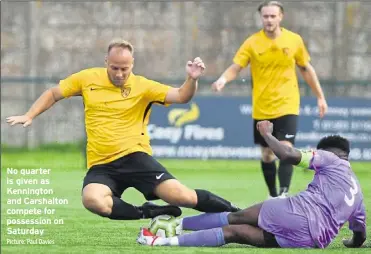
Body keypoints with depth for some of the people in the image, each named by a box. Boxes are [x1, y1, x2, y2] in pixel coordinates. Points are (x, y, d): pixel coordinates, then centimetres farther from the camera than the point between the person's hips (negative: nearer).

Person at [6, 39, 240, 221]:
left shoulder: (142, 86, -2)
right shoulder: (88, 79, 4)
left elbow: (181, 96, -9)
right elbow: (53, 94, 18)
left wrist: (192, 79, -28)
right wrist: (29, 116, 8)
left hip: (134, 156, -2)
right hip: (101, 165, 2)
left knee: (181, 195, -20)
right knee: (92, 200, -34)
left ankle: (235, 213, 5)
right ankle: (149, 213, -14)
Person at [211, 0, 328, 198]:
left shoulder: (294, 40, -2)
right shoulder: (252, 43, -7)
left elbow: (306, 69, 10)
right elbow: (235, 68, -12)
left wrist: (320, 97, 12)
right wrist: (223, 79, -35)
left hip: (287, 106, -1)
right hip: (261, 109, 1)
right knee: (267, 154, 11)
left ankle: (284, 194, -19)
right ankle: (273, 195, 27)